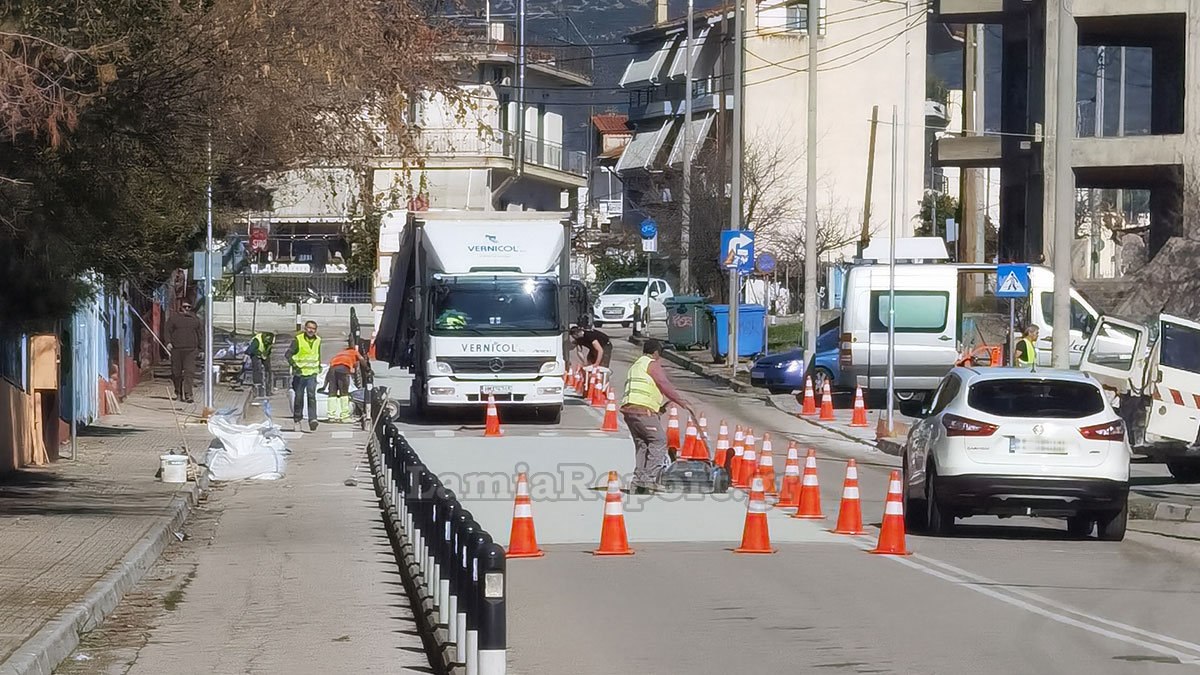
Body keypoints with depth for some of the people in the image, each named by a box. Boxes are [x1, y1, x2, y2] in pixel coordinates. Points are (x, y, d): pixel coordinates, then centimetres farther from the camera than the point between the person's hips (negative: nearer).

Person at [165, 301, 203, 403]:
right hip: (176, 349, 0)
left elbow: (200, 333, 16)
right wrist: (168, 342, -9)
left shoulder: (196, 319, 12)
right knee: (176, 372, 7)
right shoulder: (173, 318, 7)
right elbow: (168, 331, 6)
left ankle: (188, 395, -15)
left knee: (189, 372, -11)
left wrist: (200, 347, 12)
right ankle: (178, 392, 25)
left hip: (190, 350, 0)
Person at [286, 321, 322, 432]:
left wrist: (319, 366, 22)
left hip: (312, 374, 2)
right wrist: (294, 365, -20)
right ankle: (297, 420, 21)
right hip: (299, 373, -2)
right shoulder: (298, 340, -6)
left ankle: (312, 419, -23)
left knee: (311, 395, -16)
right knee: (299, 397, 5)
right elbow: (288, 354, -9)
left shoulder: (317, 341, 8)